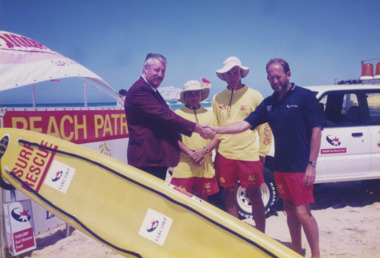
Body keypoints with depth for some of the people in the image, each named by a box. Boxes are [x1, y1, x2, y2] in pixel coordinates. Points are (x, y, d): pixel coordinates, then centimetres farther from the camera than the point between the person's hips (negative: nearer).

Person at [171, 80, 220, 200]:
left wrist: (204, 151, -9)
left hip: (205, 167, 3)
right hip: (184, 167, -3)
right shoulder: (178, 114, 4)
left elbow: (216, 137, 9)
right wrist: (191, 154, -14)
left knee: (203, 199, 11)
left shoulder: (209, 115, 14)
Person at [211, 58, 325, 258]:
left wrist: (311, 165, -12)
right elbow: (245, 124, 4)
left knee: (302, 213, -5)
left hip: (300, 166, -6)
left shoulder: (304, 96, -6)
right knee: (289, 209, 14)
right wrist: (216, 130, -10)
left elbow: (316, 131, -8)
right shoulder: (269, 103, 10)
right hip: (280, 166, 6)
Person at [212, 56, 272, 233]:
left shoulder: (254, 96, 0)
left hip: (249, 155, -3)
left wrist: (262, 152, -1)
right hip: (224, 155, 3)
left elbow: (265, 126, 2)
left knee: (254, 197, 4)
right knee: (230, 197, 11)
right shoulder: (218, 98, 9)